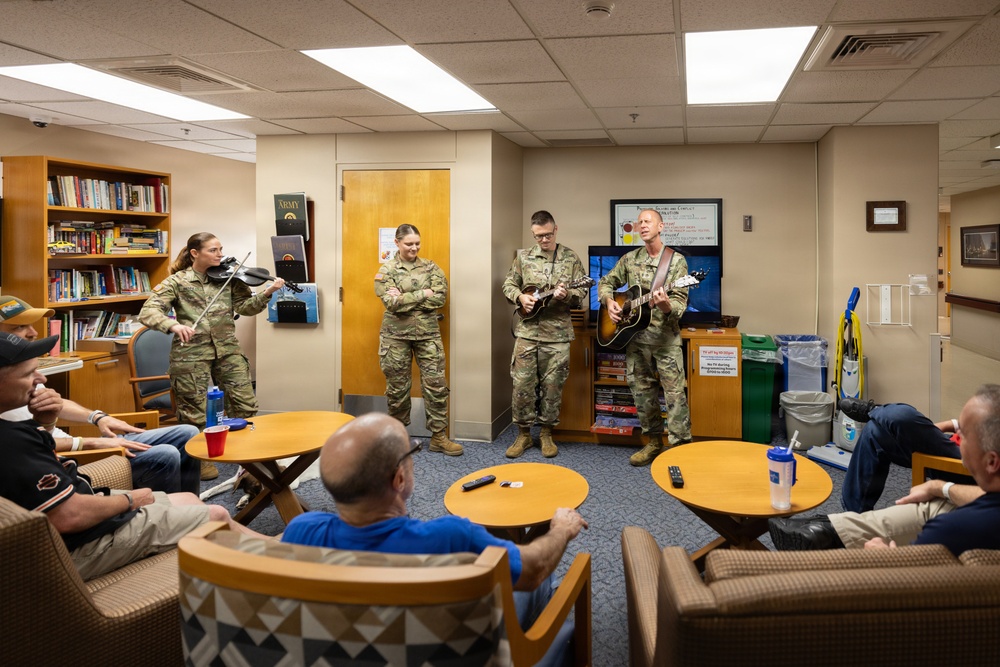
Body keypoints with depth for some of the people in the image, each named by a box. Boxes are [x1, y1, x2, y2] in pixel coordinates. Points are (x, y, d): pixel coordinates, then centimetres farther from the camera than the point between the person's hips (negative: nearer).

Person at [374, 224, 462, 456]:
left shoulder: (431, 268, 4)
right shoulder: (386, 270, -2)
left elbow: (440, 298, -10)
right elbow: (392, 302, -15)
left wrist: (405, 299, -15)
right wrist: (423, 294, -14)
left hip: (428, 333, 2)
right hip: (396, 335, -1)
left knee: (436, 384, -1)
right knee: (397, 386, 8)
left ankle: (438, 437, 9)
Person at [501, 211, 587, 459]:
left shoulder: (570, 258, 3)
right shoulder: (523, 257, 7)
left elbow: (581, 292, 2)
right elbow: (508, 285, 12)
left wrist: (566, 295, -19)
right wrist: (520, 297, -8)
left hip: (557, 332, -1)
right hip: (526, 330, 1)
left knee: (552, 385, 5)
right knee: (522, 384, 1)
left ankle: (546, 434, 20)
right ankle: (523, 434, 16)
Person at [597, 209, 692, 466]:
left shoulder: (676, 261, -3)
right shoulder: (630, 259, 9)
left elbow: (680, 303, -9)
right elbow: (606, 282, 19)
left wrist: (666, 305, -31)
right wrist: (609, 302, -1)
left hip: (665, 336, -4)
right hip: (634, 335, 5)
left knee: (674, 393, -7)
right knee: (642, 391, 10)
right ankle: (654, 442, 24)